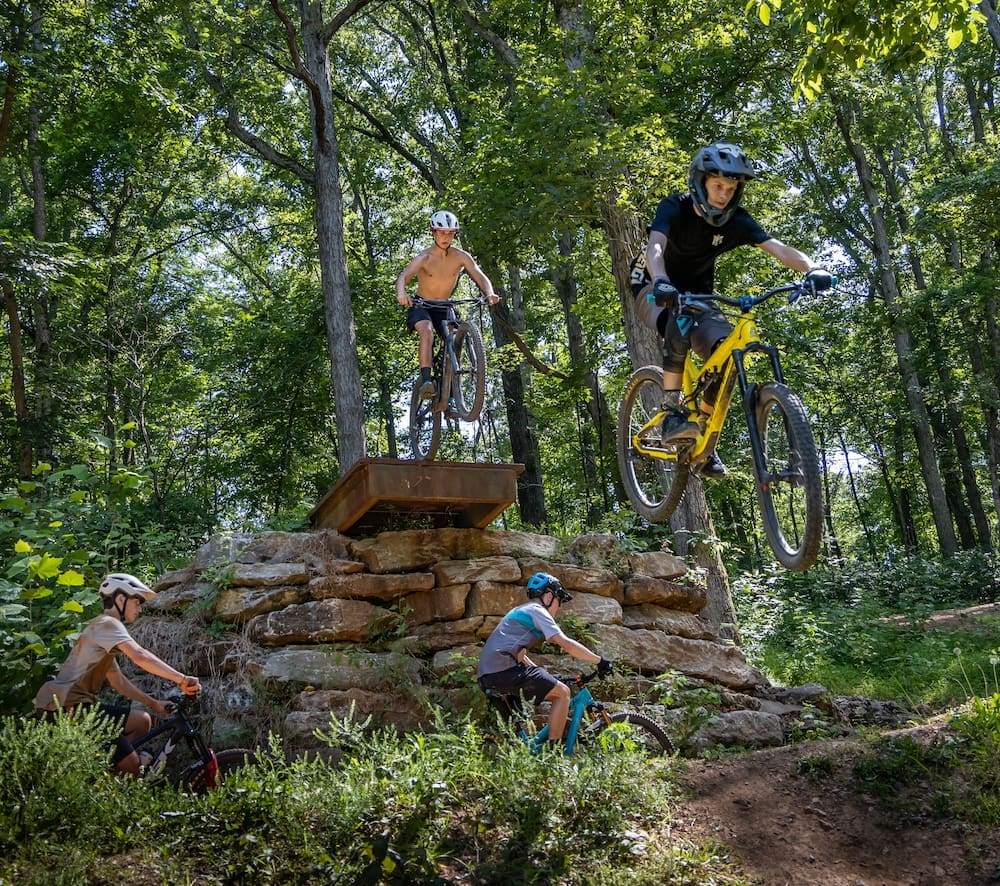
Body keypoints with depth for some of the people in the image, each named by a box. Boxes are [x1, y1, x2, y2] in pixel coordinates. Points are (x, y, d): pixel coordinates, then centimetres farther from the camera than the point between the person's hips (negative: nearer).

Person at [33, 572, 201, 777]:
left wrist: (154, 703, 18)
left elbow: (118, 681, 24)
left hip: (75, 704, 10)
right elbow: (140, 656, -25)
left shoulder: (102, 630, 23)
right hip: (66, 706, -10)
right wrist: (182, 680, -27)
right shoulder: (108, 623, -9)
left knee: (142, 721, 7)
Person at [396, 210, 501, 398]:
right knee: (427, 333, -33)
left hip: (444, 308, 4)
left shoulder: (461, 256, -10)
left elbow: (480, 276, -17)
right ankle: (426, 381, -39)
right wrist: (401, 293, -56)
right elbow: (403, 277, -32)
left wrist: (489, 293, -40)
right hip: (421, 306, -3)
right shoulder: (424, 258, -18)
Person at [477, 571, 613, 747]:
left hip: (486, 677, 10)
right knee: (562, 692, -5)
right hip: (505, 669, -10)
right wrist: (600, 661, -6)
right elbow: (566, 644, -11)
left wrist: (544, 676, 35)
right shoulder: (537, 611, 0)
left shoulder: (519, 612, 29)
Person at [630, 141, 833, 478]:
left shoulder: (736, 220, -11)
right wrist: (661, 282, -60)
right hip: (656, 291, -4)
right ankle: (672, 413, -32)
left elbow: (777, 248, -23)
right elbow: (655, 246, -38)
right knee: (679, 323, -39)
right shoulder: (675, 208, -20)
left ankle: (701, 435, -5)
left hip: (696, 295, 4)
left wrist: (812, 268, -43)